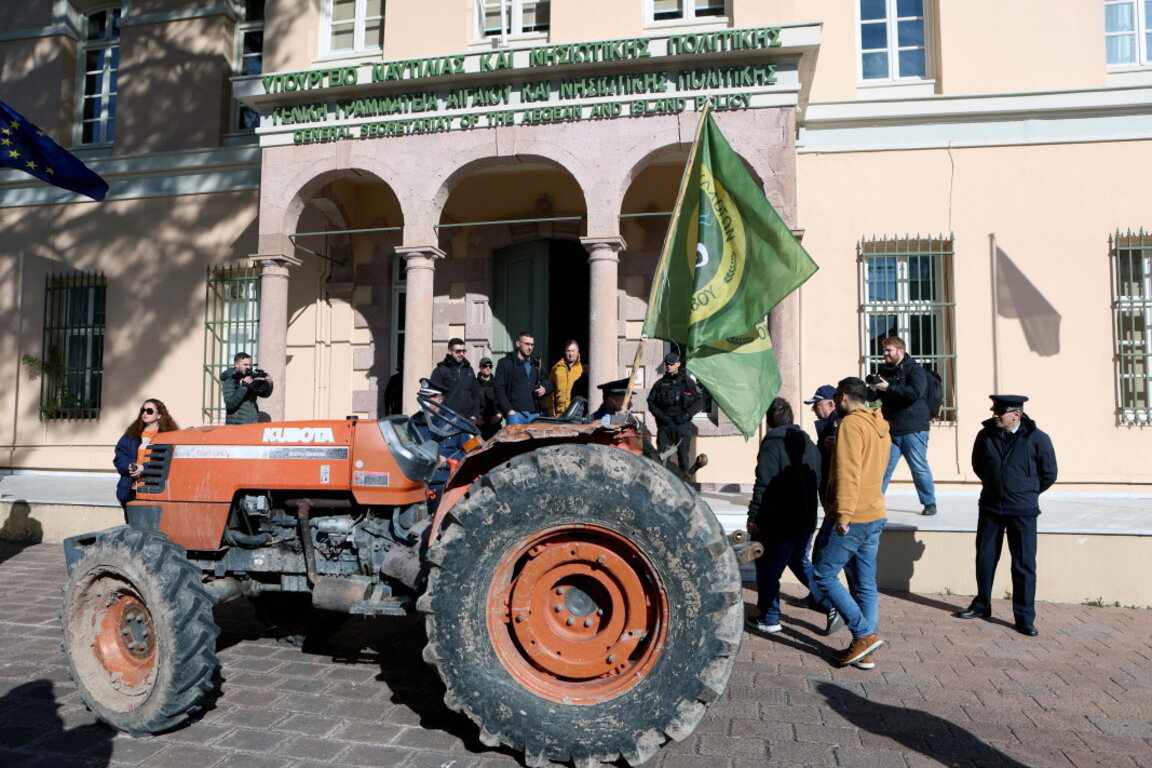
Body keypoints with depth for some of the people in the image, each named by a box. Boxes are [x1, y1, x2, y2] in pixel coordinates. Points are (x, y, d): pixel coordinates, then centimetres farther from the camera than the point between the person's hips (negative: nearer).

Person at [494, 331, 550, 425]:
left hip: (535, 414, 4)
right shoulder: (505, 363, 4)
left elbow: (548, 383, 27)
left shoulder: (536, 364, 19)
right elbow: (499, 389, -2)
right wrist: (509, 410, -10)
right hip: (515, 413, -4)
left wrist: (545, 389, 2)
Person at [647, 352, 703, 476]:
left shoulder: (687, 381, 5)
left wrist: (687, 414, -9)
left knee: (683, 453, -3)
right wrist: (660, 415, -5)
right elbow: (651, 402, 11)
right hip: (664, 424, 2)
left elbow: (699, 402, 4)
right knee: (661, 454, 1)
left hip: (682, 423, -2)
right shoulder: (660, 383, 11)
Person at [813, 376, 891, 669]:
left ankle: (865, 634, -1)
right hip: (876, 516, 9)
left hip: (850, 519, -9)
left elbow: (848, 473, -23)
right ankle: (864, 651, 15)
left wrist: (843, 515, -24)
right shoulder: (881, 428, 14)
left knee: (824, 575, 2)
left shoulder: (851, 424, -14)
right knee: (865, 585, 11)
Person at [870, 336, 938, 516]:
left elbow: (915, 392, -23)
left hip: (913, 430, -5)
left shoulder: (915, 370, -6)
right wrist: (874, 389, -4)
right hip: (890, 429, 5)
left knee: (919, 467, 2)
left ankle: (929, 503, 16)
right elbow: (875, 396, 19)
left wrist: (888, 387, -21)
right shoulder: (884, 370, 13)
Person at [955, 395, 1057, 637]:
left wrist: (1026, 493, 9)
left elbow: (1049, 474, 1)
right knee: (985, 558, 12)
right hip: (990, 507, 3)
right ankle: (981, 605, 29)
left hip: (1022, 511, -3)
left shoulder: (1037, 439, -10)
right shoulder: (986, 435, -1)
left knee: (1024, 564, 0)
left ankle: (1025, 618, 10)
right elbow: (977, 465, 17)